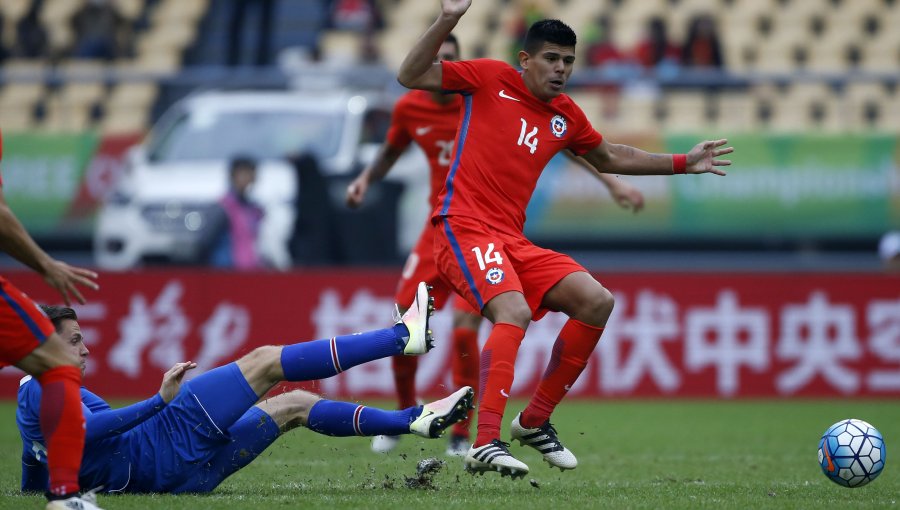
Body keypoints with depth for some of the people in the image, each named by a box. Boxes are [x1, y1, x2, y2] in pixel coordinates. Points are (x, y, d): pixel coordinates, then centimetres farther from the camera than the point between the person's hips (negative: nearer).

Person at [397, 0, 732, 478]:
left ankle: (535, 421, 8)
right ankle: (485, 444, -37)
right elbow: (410, 76, -5)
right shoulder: (490, 79, 0)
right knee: (514, 312, -31)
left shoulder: (566, 116, 16)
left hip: (512, 240, 7)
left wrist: (684, 163, 31)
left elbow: (610, 157, 34)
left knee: (597, 302, -3)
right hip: (463, 228, -7)